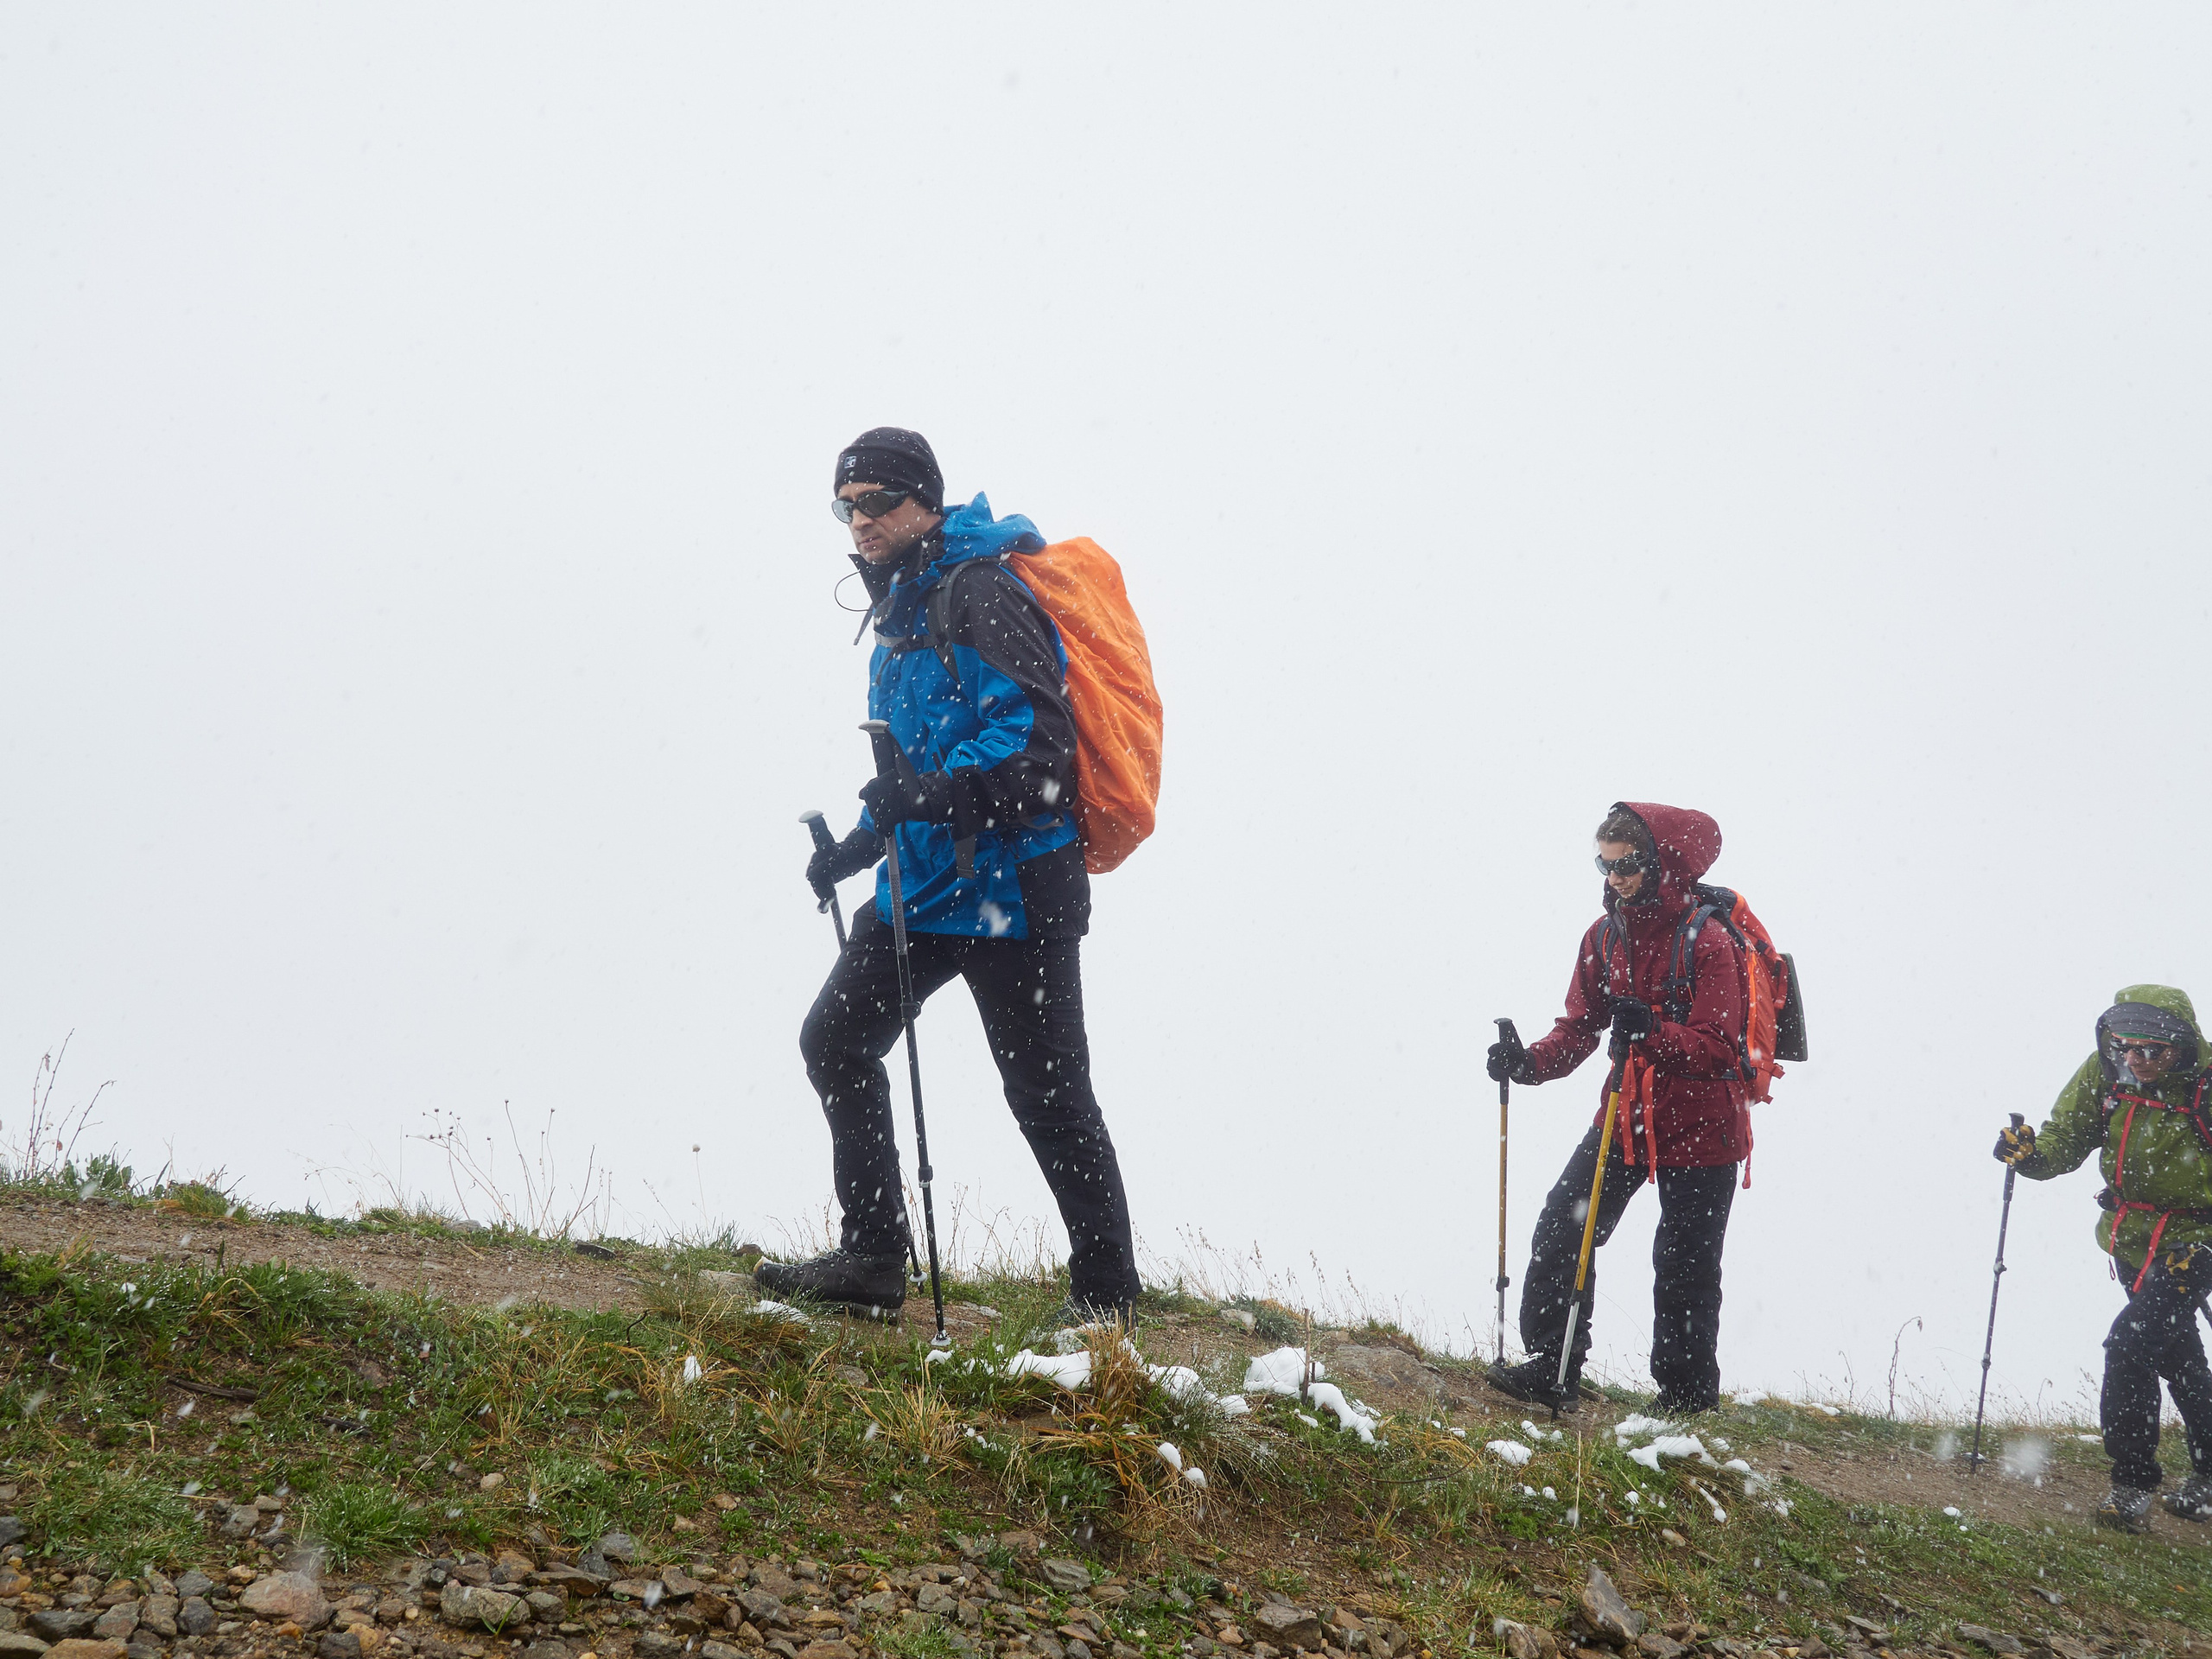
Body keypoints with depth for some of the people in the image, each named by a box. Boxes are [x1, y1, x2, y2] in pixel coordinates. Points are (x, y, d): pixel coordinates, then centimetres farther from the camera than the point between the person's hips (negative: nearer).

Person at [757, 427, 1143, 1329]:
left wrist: (935, 793, -33)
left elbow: (1038, 734, -24)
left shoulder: (983, 593, -13)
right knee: (836, 1038, 9)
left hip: (1009, 884, -10)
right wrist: (861, 843, 18)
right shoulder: (899, 617, 18)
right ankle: (872, 1255, 15)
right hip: (929, 882, 10)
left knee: (1048, 1096, -4)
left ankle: (1105, 1297, 6)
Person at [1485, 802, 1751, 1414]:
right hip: (1626, 1112, 6)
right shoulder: (1605, 935, 3)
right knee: (1561, 1227, -3)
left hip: (1700, 1126, -6)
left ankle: (1686, 1393, 20)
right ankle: (1552, 1368, 7)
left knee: (1685, 1265, 4)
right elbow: (1580, 1026, 7)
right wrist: (1529, 1061, -12)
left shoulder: (1707, 939, -17)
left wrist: (1649, 1030, -38)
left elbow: (1716, 1044, -21)